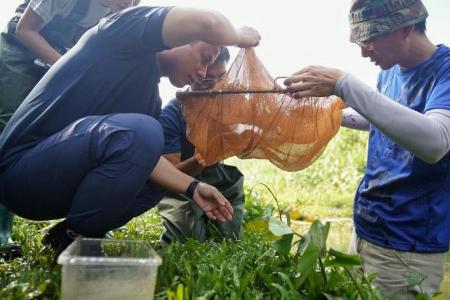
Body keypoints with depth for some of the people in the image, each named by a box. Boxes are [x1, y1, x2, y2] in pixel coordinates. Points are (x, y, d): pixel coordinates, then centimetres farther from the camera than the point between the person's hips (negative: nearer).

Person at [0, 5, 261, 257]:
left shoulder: (152, 98, 15)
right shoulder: (134, 26, -7)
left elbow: (145, 156, 6)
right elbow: (207, 22, -24)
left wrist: (192, 187, -4)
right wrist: (241, 37, -4)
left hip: (65, 179, 9)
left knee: (154, 180, 16)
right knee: (141, 131, -29)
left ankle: (66, 235, 7)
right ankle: (72, 240, -11)